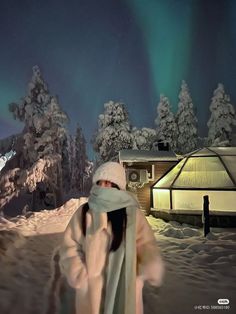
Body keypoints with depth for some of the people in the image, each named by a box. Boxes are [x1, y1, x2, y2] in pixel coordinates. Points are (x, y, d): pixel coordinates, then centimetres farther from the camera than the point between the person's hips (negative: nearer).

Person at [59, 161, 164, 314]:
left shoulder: (132, 214, -9)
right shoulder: (83, 213, -7)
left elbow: (146, 245, -7)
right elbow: (70, 248, -2)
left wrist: (153, 268, -25)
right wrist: (80, 276, -14)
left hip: (124, 291, -1)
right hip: (91, 290, 1)